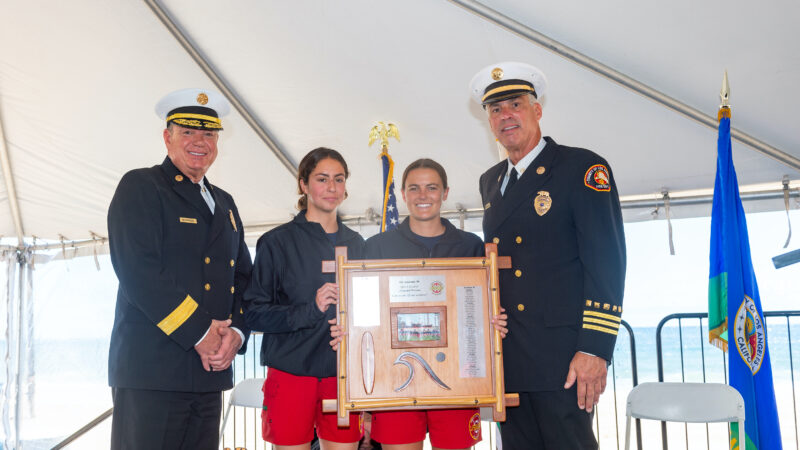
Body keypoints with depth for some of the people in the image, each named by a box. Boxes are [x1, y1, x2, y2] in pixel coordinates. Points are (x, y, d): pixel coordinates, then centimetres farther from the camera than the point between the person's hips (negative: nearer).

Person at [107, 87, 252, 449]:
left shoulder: (224, 203, 20)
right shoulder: (140, 187, -1)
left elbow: (243, 279, 16)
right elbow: (139, 272, -14)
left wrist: (235, 332, -3)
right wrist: (199, 333, -15)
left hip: (209, 373, 7)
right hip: (150, 372, -6)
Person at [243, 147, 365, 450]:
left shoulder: (355, 244, 13)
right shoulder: (278, 241, -1)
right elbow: (254, 312, -5)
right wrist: (310, 309, -18)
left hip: (342, 373, 4)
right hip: (291, 371, -3)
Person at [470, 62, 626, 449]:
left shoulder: (583, 168, -4)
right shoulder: (490, 182, 17)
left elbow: (606, 262, -11)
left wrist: (594, 349, -18)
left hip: (561, 358, -6)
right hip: (507, 357, 6)